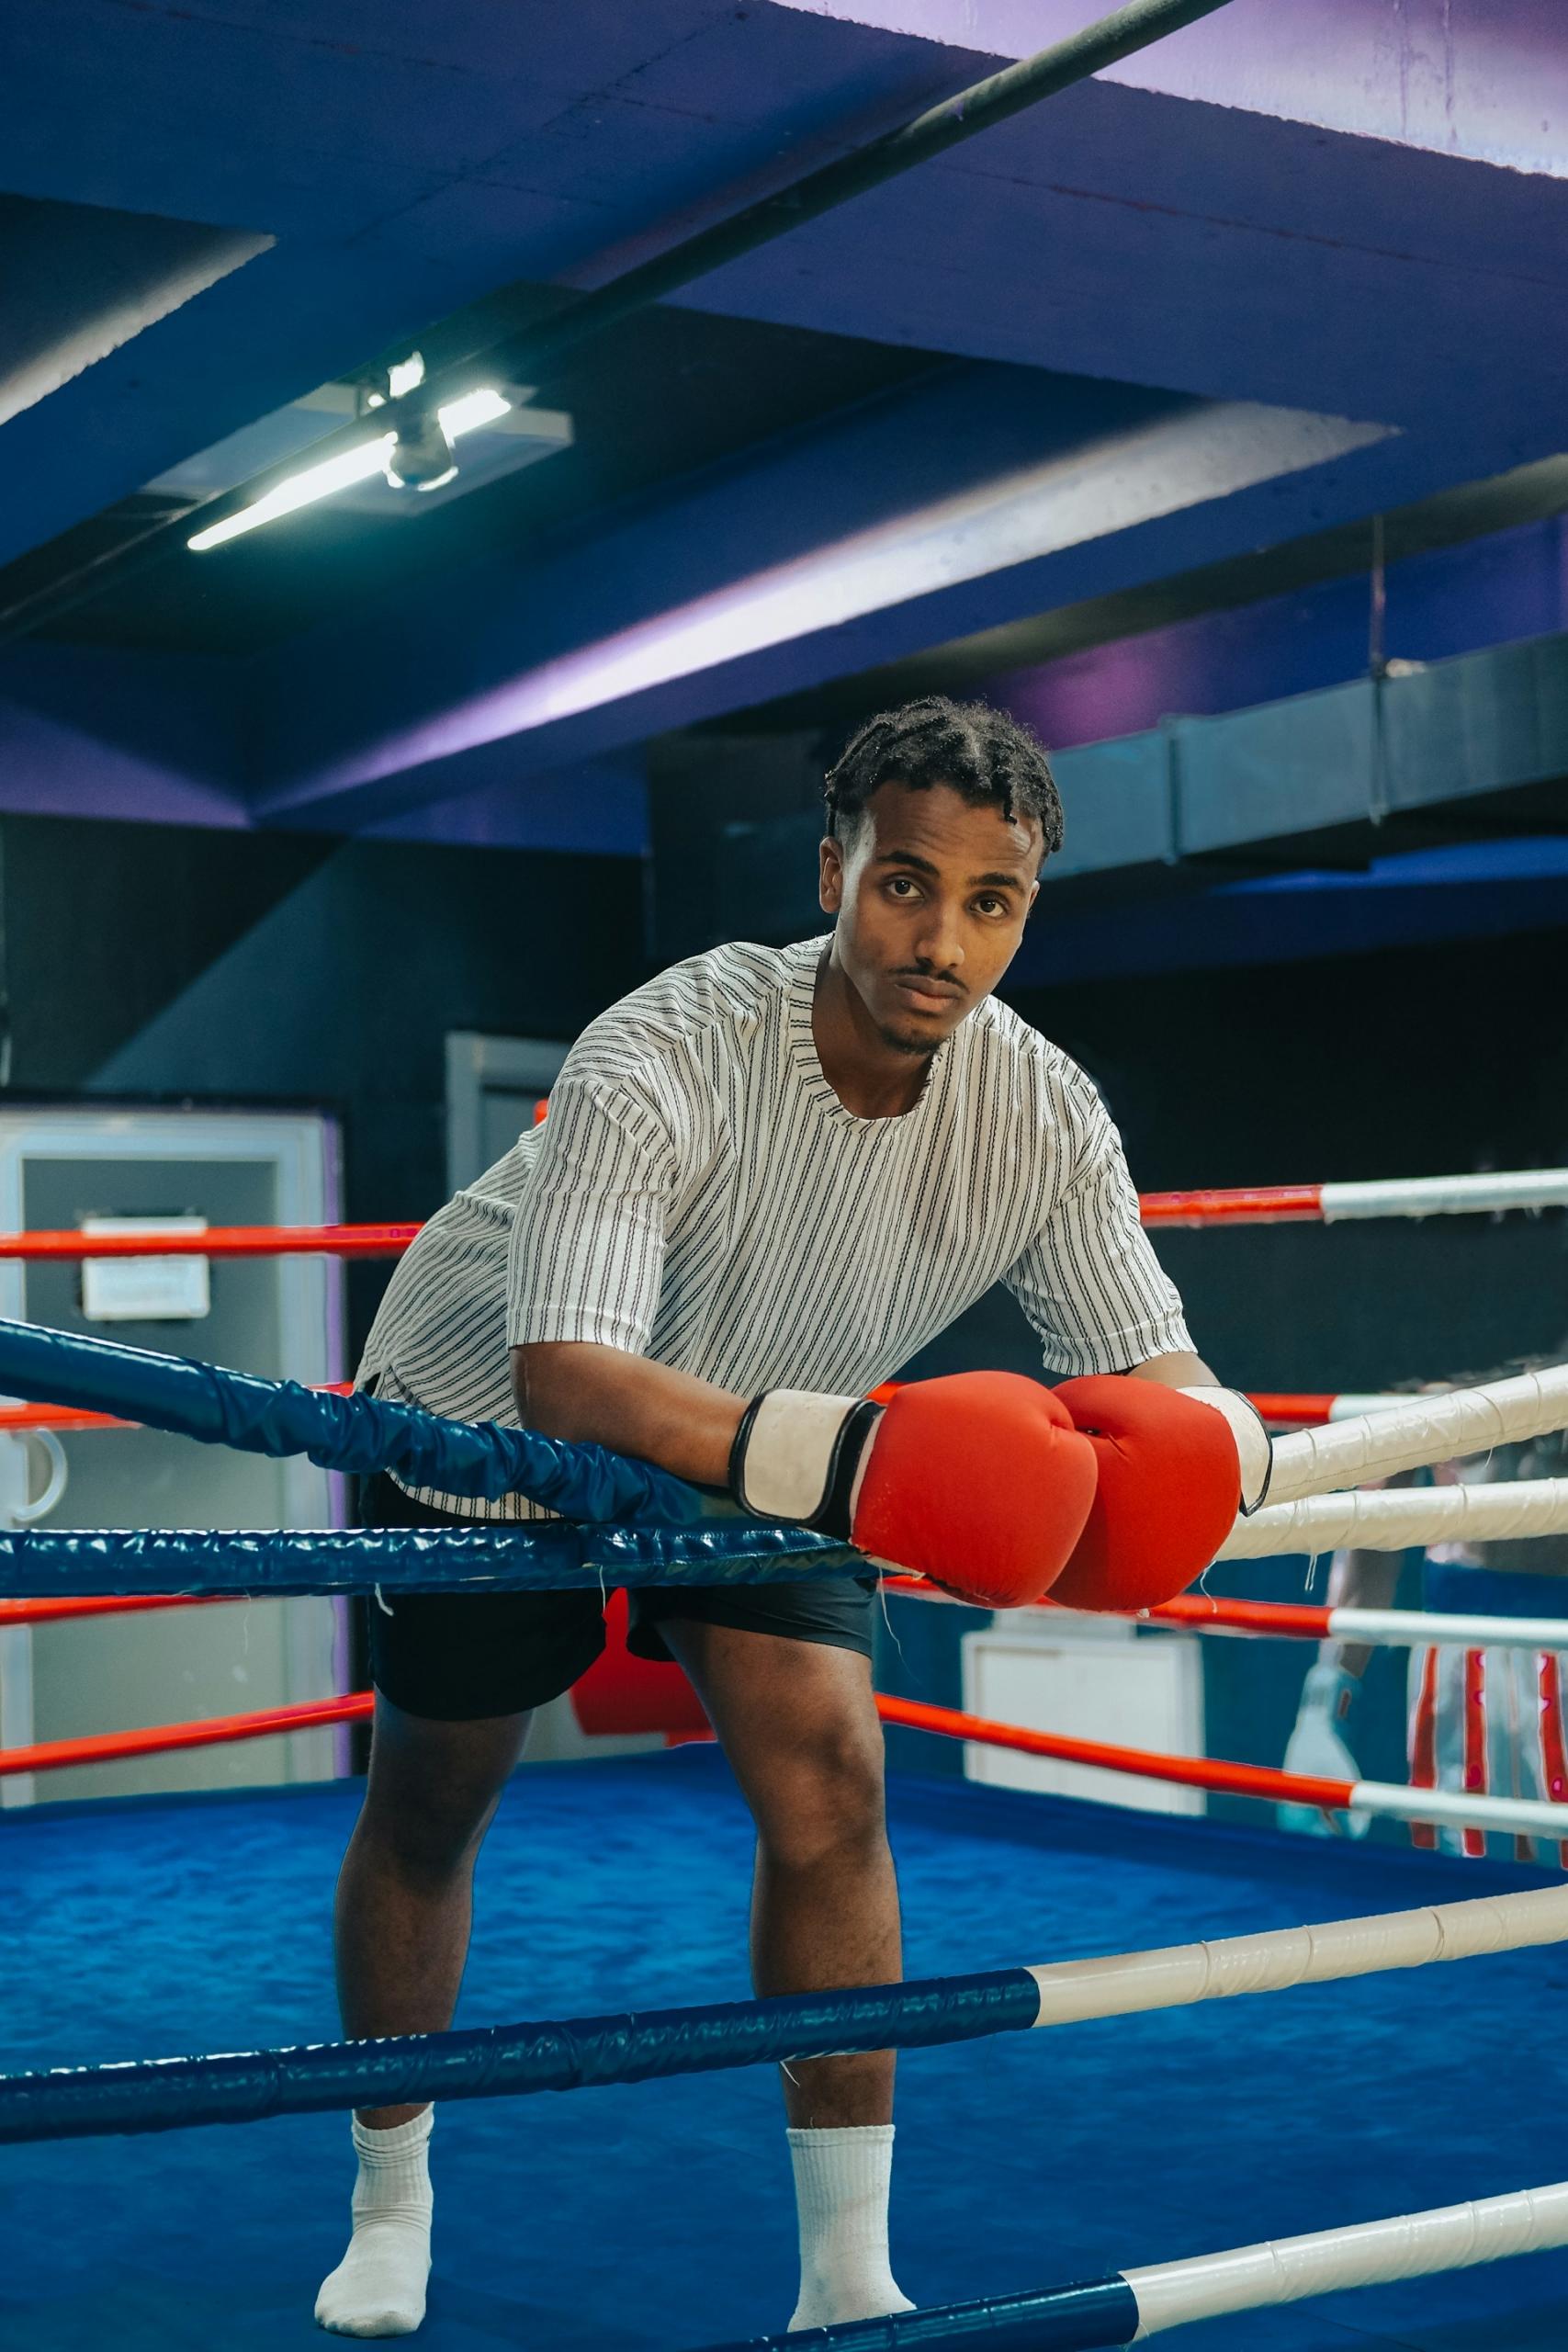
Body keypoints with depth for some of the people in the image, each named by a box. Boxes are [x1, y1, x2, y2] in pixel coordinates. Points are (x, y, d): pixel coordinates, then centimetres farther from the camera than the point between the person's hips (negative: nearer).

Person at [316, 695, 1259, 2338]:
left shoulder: (1044, 1118, -23)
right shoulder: (664, 1060, -38)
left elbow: (1154, 1365, -19)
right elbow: (563, 1372, -49)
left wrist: (1193, 1441, -45)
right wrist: (846, 1455, -64)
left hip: (771, 1440, 3)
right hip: (490, 1418, -3)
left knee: (828, 1770, -14)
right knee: (428, 1806, 8)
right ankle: (390, 2202, 34)